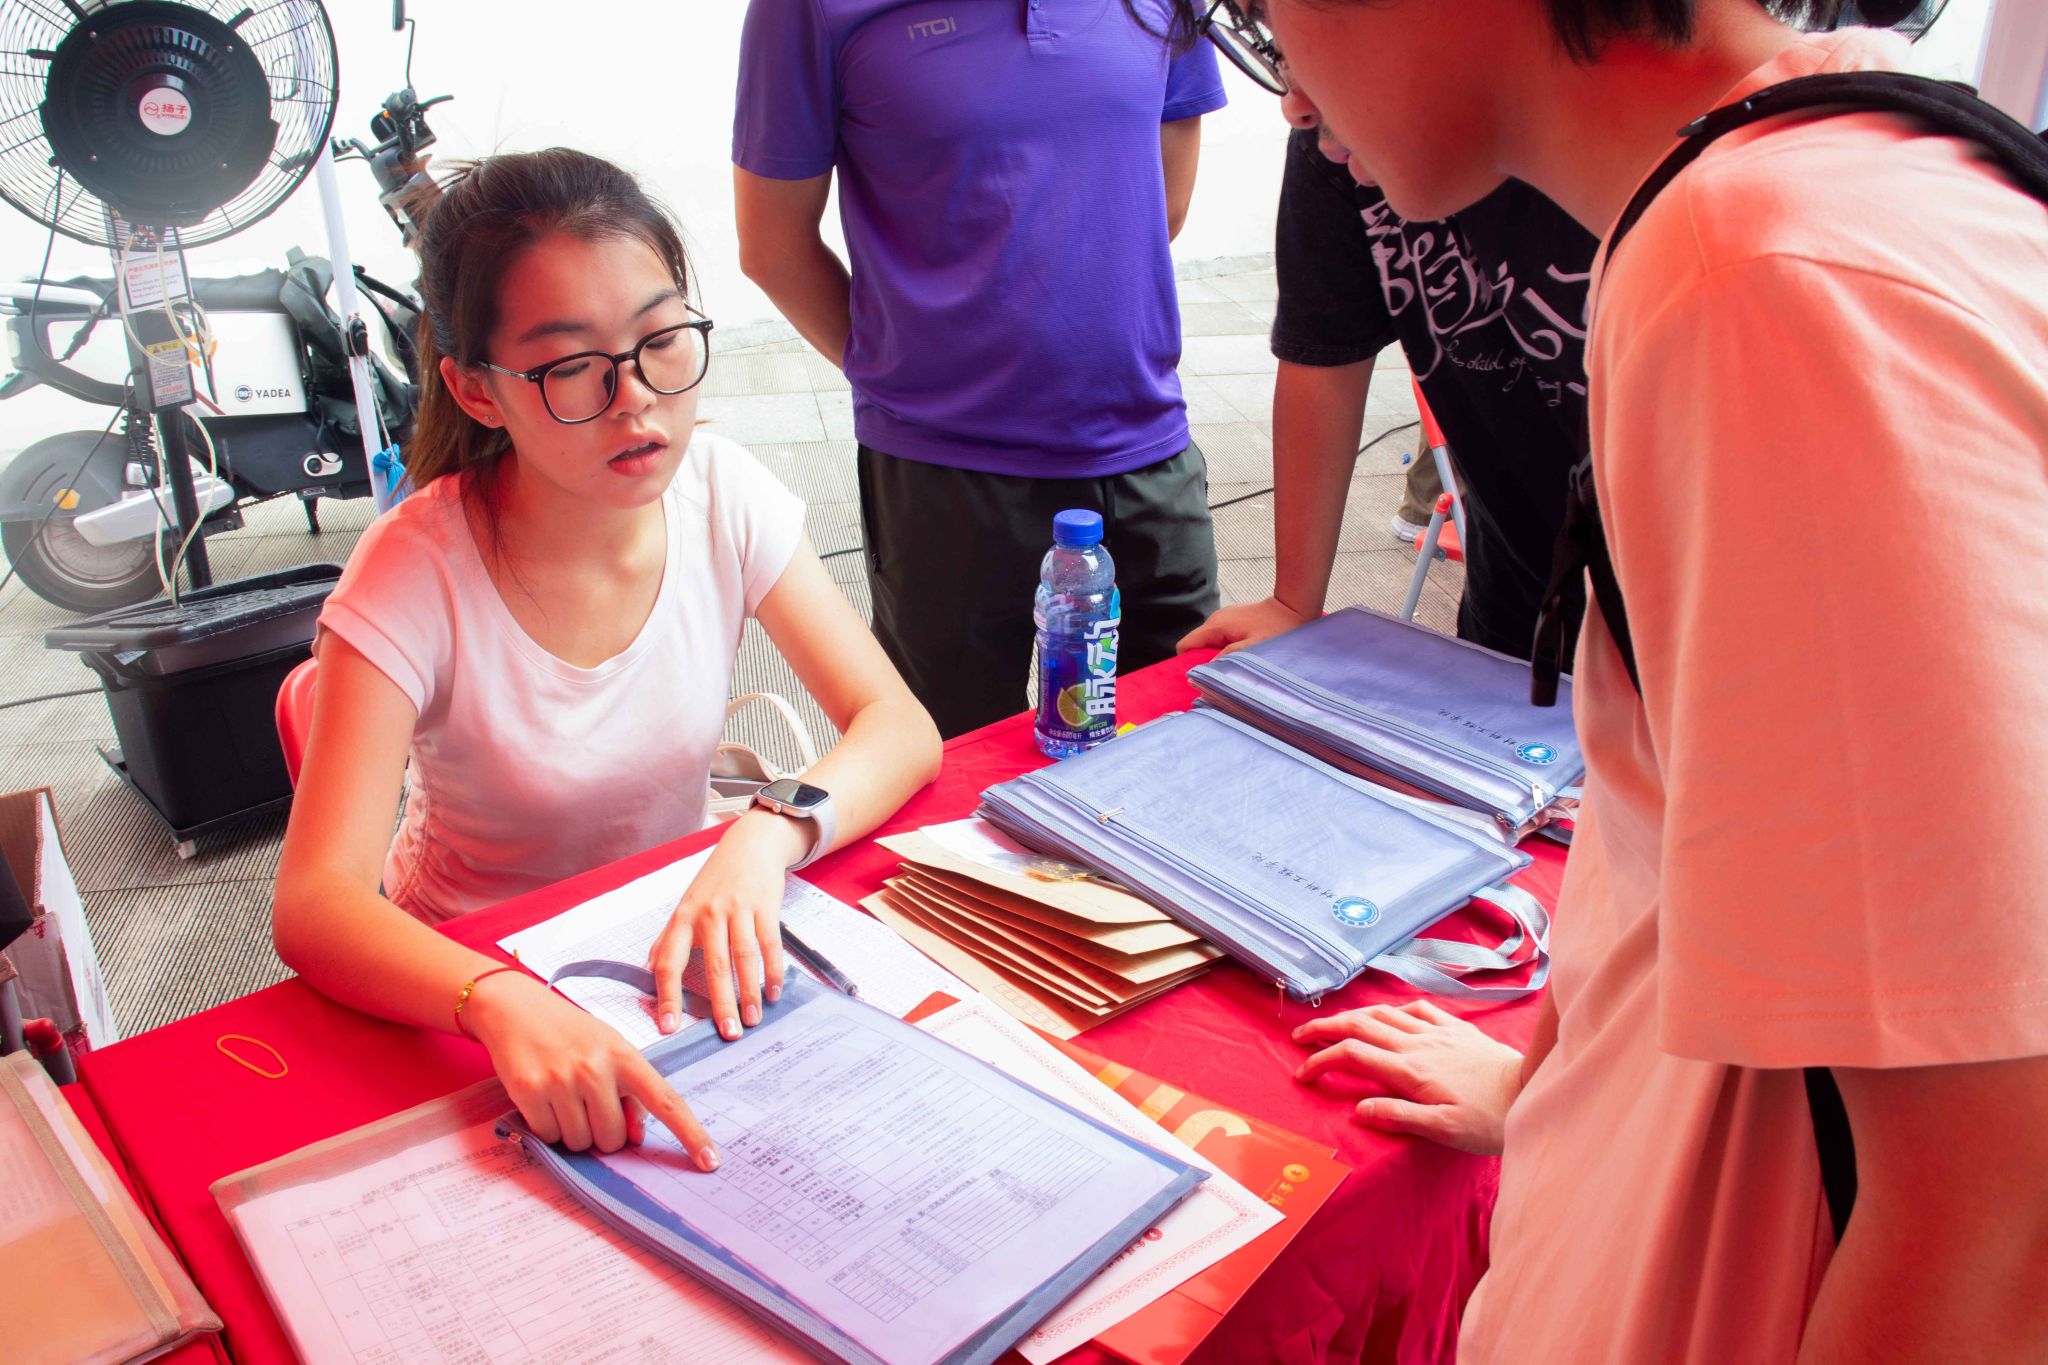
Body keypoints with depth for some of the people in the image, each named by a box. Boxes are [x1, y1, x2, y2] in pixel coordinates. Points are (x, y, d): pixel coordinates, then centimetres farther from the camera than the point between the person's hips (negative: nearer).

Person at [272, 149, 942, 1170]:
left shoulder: (721, 495, -13)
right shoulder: (414, 576, -23)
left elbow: (901, 728, -13)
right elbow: (314, 905, -30)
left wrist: (765, 837, -32)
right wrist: (502, 1004, -50)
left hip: (674, 941, 3)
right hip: (458, 988, -3)